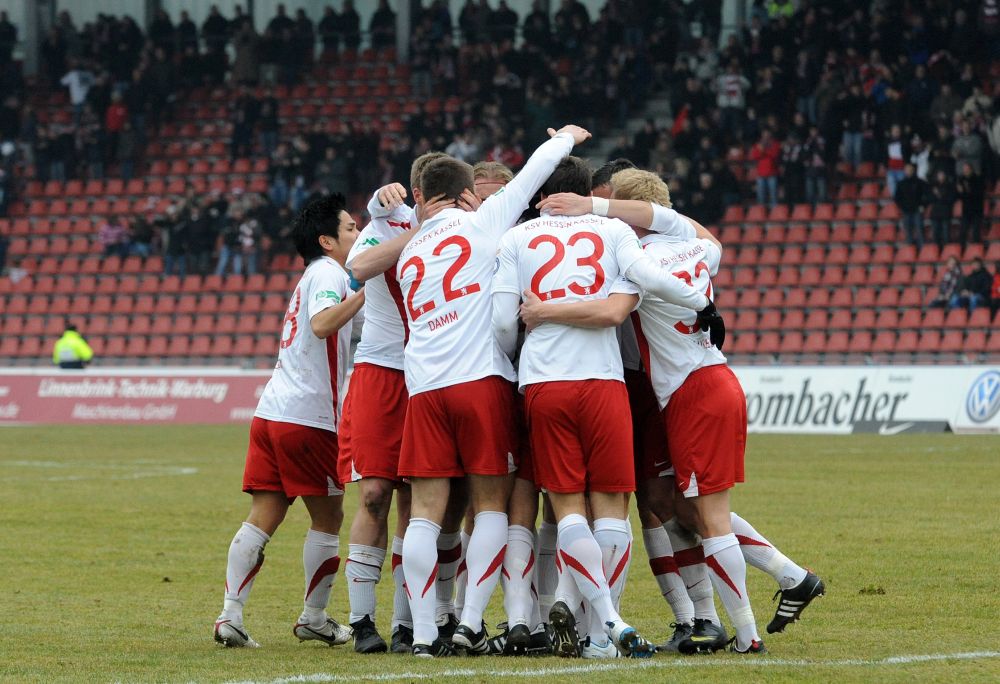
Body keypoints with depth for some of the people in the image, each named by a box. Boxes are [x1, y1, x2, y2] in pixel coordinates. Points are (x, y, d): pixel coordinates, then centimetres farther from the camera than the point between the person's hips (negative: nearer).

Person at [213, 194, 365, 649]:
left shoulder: (313, 277, 23)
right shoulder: (328, 273, -6)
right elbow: (322, 324, -24)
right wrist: (365, 291, -32)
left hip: (271, 411, 8)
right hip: (309, 418, -8)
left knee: (263, 517, 2)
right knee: (328, 518, 5)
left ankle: (230, 614, -7)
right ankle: (313, 618, 13)